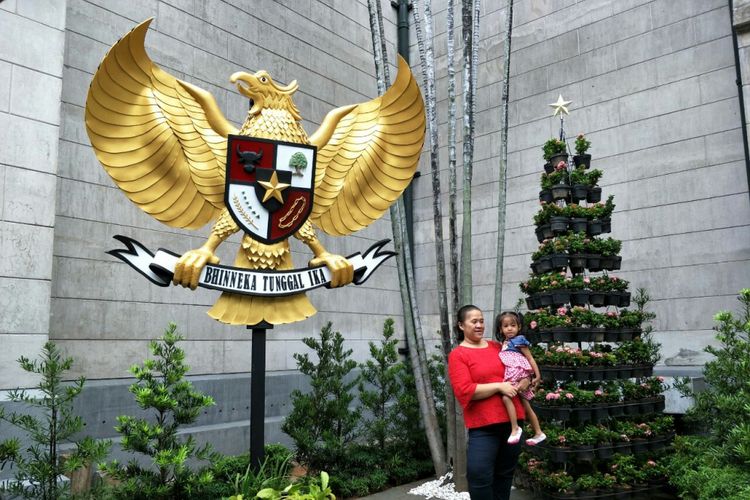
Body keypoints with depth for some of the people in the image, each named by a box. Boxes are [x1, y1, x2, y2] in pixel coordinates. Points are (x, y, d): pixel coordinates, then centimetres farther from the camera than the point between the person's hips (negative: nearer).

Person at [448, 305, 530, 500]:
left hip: (511, 420, 6)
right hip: (483, 425, -6)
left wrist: (525, 378, 1)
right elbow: (464, 391, -16)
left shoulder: (497, 346, 11)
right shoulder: (458, 355, -5)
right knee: (480, 476, -9)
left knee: (506, 473, 18)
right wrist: (499, 386, -15)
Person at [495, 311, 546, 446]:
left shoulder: (519, 340, -5)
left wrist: (537, 376, -11)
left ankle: (515, 428, -17)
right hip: (512, 376, 9)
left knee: (506, 397, -24)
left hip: (518, 374, -9)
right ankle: (538, 433, 25)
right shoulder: (505, 343, 15)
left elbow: (530, 359, -7)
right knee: (526, 406, 15)